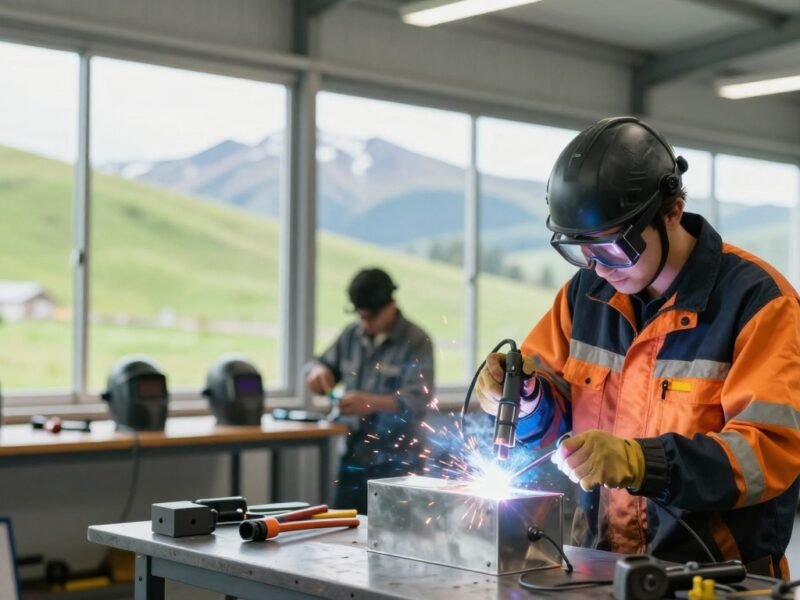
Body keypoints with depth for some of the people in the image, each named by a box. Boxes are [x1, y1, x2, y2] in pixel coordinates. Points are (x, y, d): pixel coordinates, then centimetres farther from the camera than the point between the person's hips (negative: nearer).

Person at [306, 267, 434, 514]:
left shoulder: (416, 341, -7)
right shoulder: (351, 335, 10)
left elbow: (419, 398, -19)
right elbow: (322, 364, 20)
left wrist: (372, 403, -35)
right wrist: (318, 372, -6)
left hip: (397, 464, -5)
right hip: (353, 458, 5)